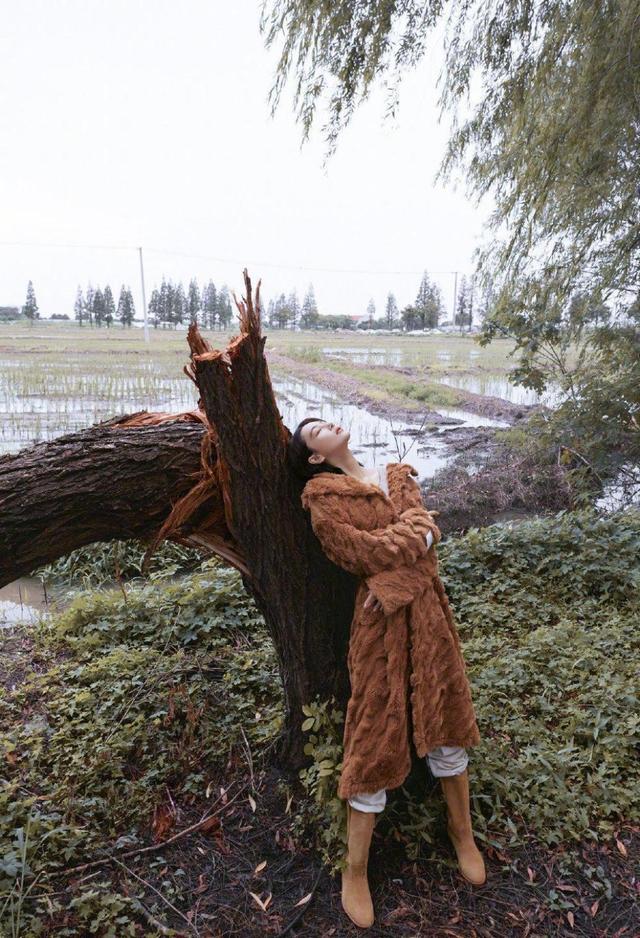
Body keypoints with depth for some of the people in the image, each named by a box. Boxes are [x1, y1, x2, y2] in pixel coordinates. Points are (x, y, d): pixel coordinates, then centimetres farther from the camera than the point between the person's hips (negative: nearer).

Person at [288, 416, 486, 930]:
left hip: (426, 607, 5)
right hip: (380, 618, -5)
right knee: (377, 732, 1)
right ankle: (355, 872, 19)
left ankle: (463, 833, 38)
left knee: (447, 714, 15)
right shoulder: (323, 495, -6)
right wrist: (411, 532, -4)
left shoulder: (398, 475, 10)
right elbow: (363, 553, -16)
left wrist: (392, 582, -18)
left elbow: (427, 533, -3)